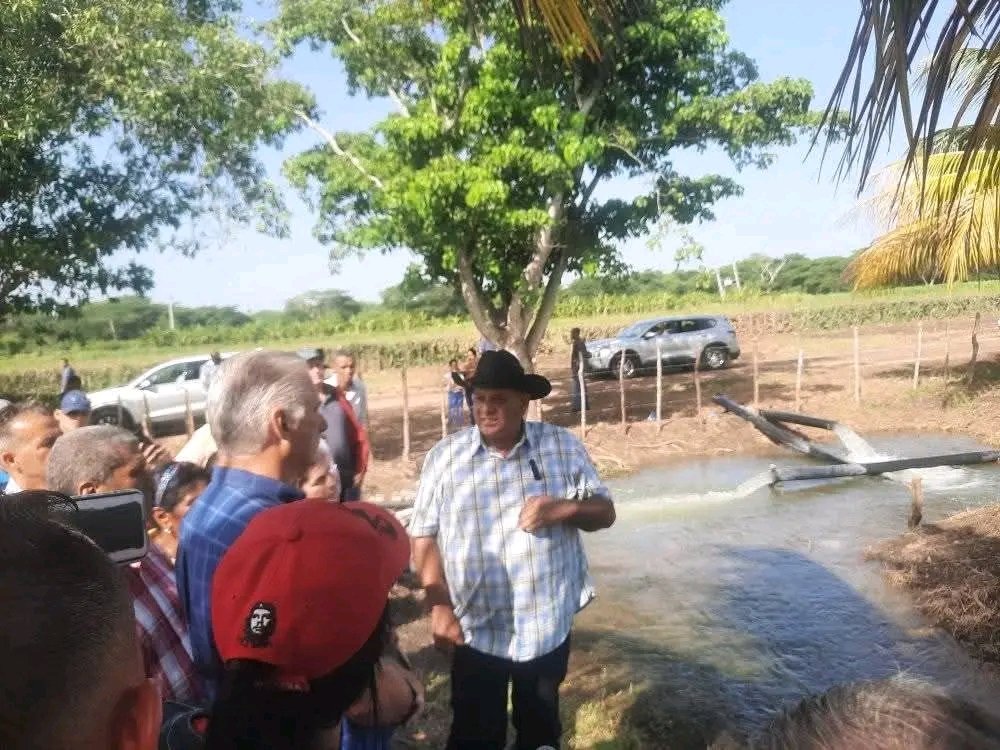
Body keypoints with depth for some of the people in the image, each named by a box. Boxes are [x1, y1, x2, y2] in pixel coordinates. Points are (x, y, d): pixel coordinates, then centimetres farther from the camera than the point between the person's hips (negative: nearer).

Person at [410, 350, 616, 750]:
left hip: (548, 626, 1)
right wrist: (440, 607, -9)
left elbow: (604, 512, 0)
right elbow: (424, 536, -3)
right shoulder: (445, 456, -7)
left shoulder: (563, 446, -5)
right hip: (476, 630, -1)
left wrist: (563, 508, -20)